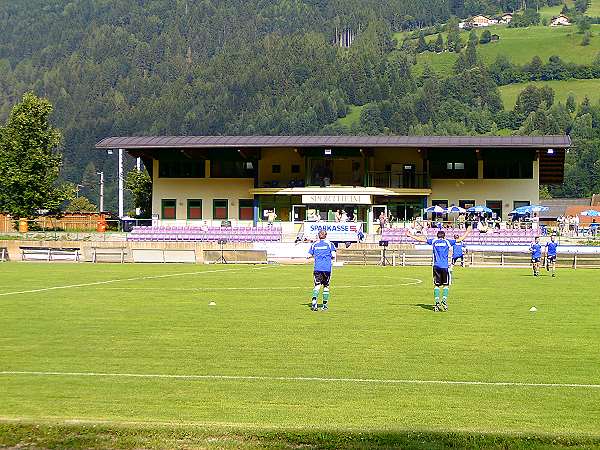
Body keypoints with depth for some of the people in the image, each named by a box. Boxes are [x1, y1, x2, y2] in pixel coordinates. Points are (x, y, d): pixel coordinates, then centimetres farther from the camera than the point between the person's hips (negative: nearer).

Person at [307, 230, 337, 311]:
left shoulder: (314, 244, 8)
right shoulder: (330, 244, 3)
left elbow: (309, 255, 6)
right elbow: (333, 256, -6)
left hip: (317, 268, 1)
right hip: (327, 268, -1)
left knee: (317, 285, -3)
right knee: (326, 286, 10)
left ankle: (314, 300, -29)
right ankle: (325, 305, 13)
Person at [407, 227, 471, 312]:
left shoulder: (433, 241, 9)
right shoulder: (447, 242, 6)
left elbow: (421, 239, 13)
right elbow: (460, 239, 11)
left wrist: (410, 235, 22)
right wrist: (467, 232, 26)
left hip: (436, 266, 2)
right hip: (445, 267, -2)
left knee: (436, 285, 6)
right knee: (446, 285, 9)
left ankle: (437, 302, -2)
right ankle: (444, 300, -6)